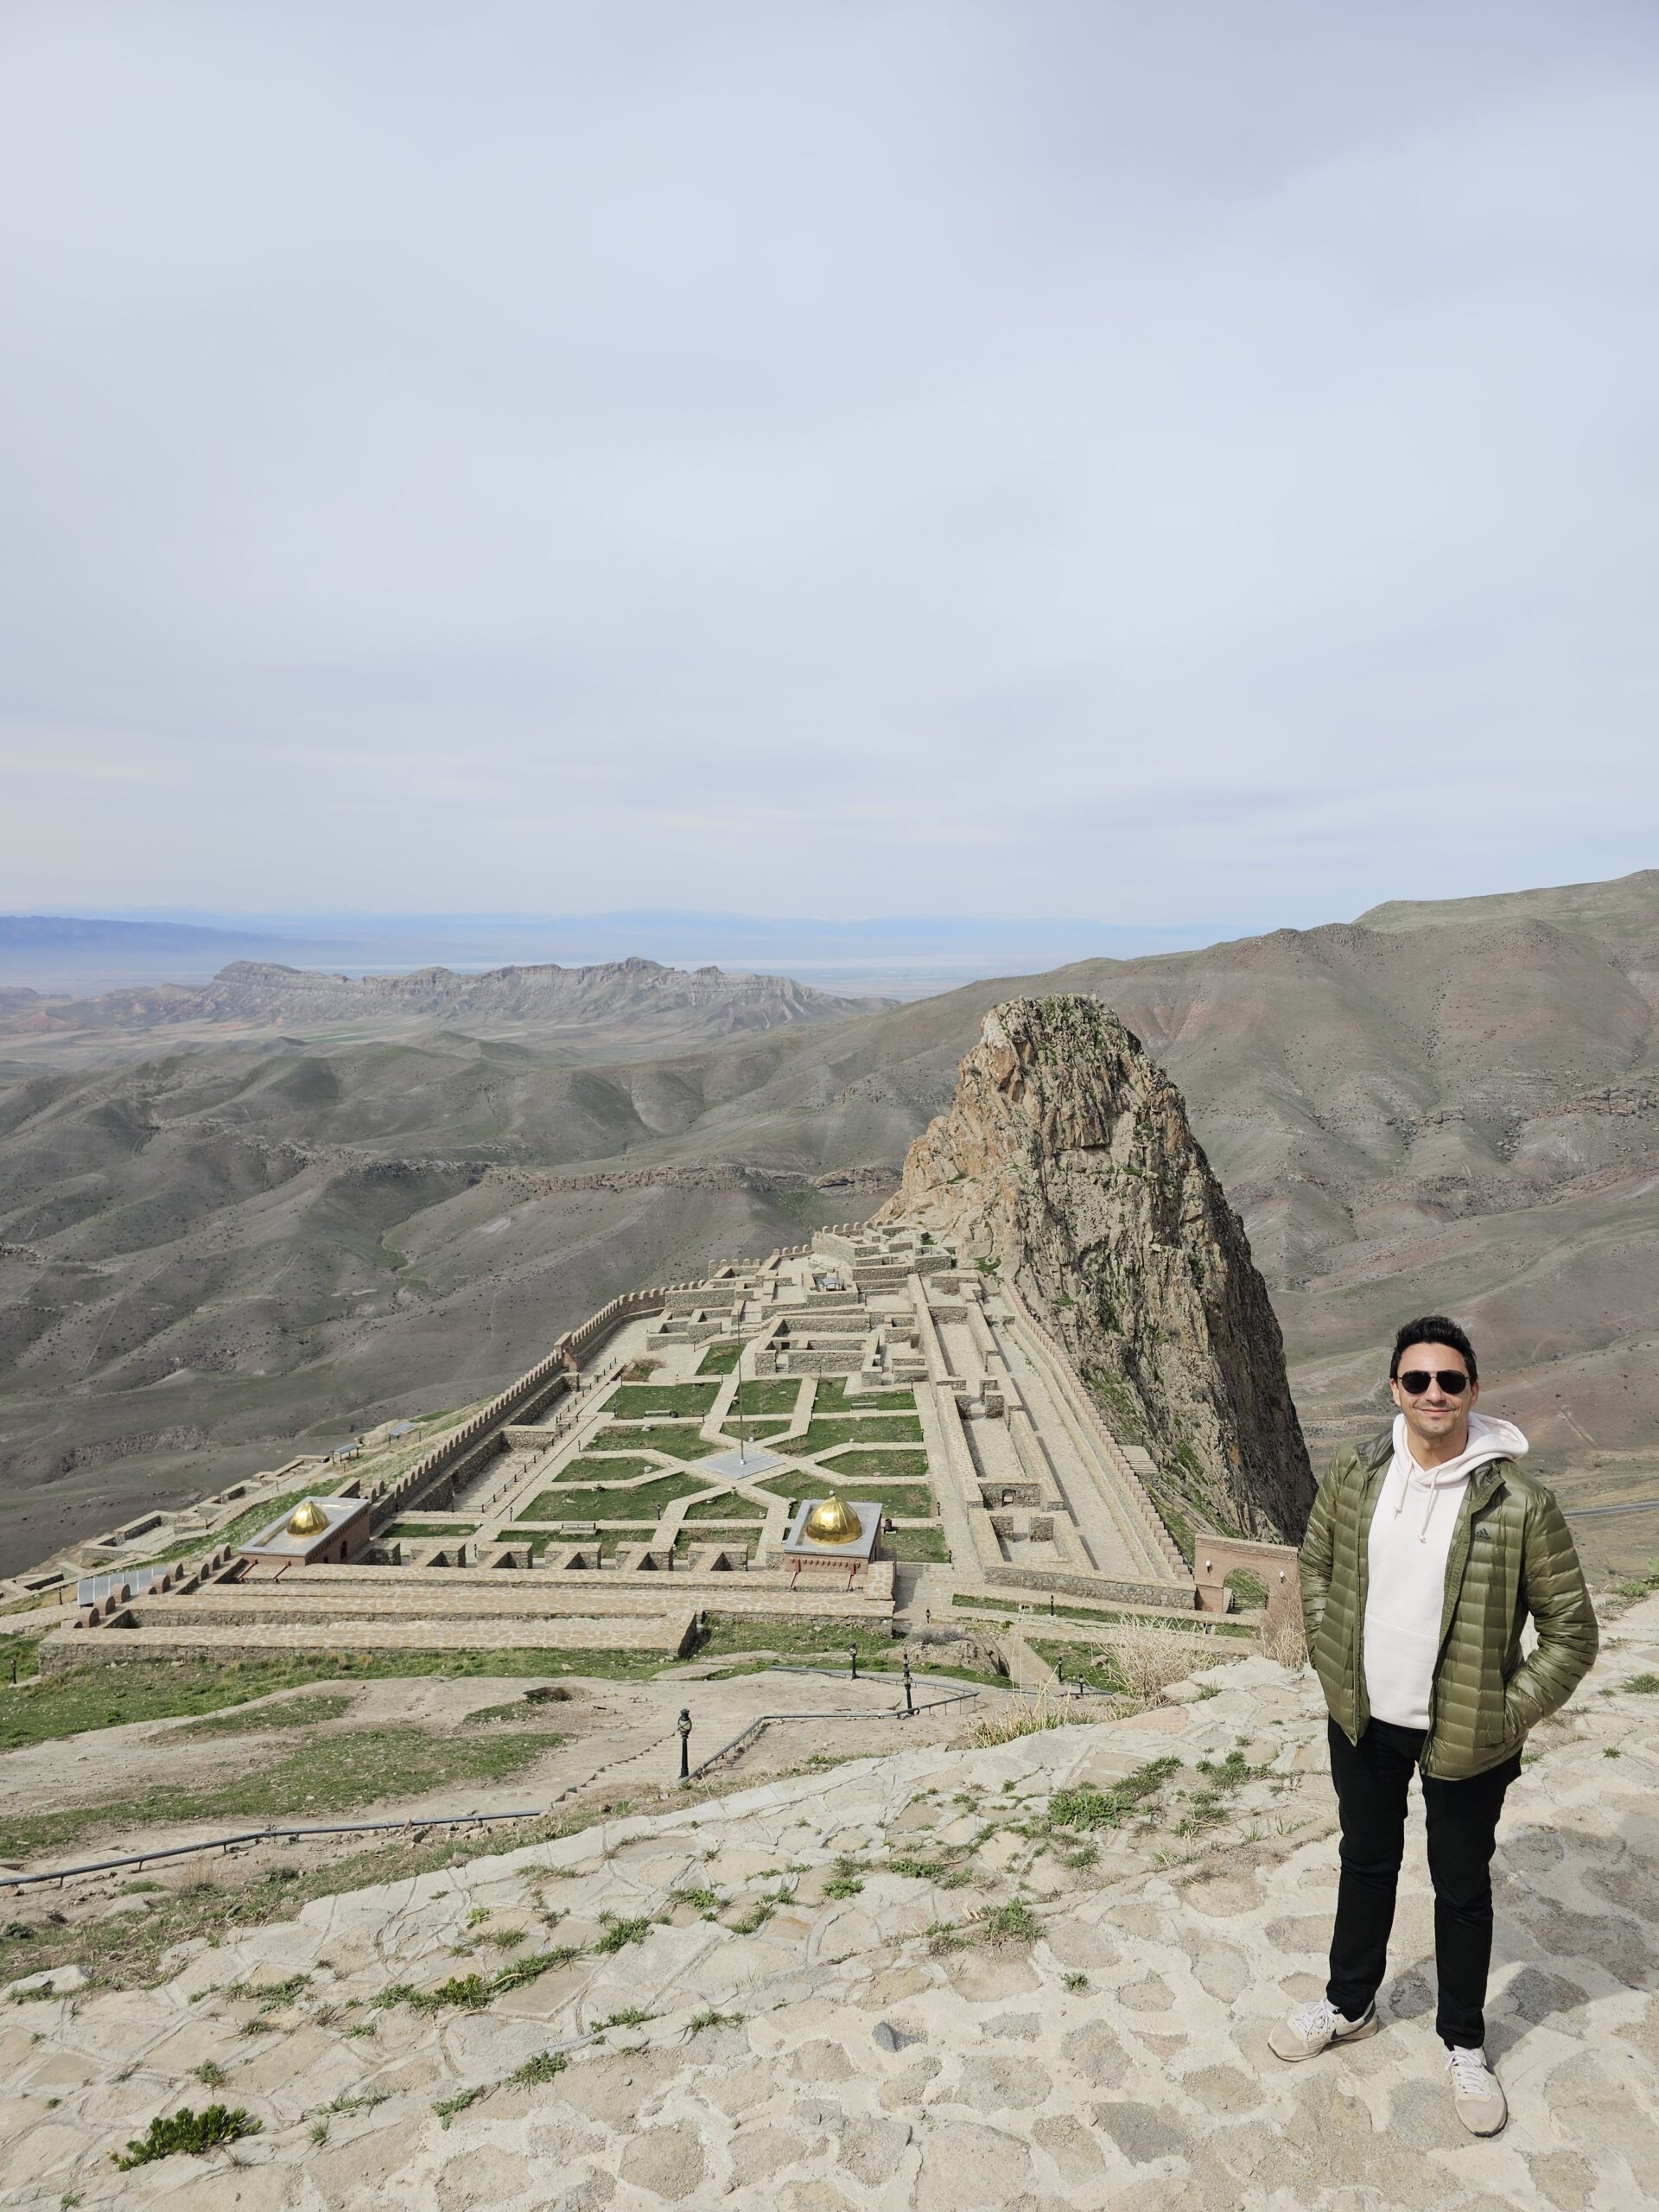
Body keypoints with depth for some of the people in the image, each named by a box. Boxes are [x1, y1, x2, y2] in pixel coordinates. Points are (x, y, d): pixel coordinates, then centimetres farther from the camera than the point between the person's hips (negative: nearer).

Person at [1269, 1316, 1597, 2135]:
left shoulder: (1519, 1501, -21)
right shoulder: (1355, 1474, -9)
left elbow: (1571, 1630, -12)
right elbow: (1316, 1561, 8)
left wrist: (1507, 1715, -12)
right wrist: (1329, 1658, 3)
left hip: (1463, 1735, -3)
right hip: (1363, 1719, 3)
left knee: (1462, 1886, 17)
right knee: (1365, 1862, 23)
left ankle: (1464, 2044, 41)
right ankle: (1349, 2004, 46)